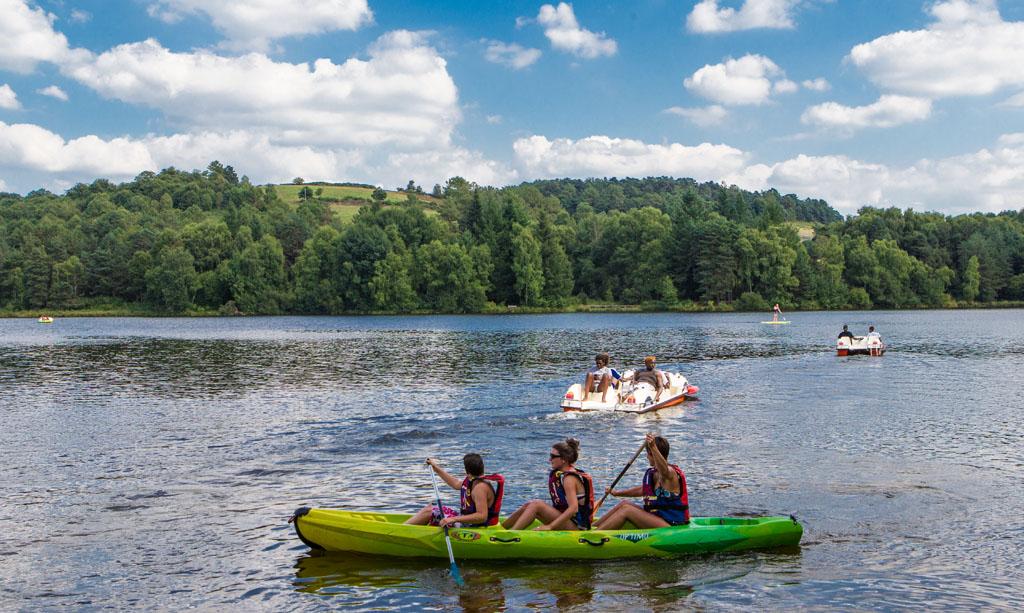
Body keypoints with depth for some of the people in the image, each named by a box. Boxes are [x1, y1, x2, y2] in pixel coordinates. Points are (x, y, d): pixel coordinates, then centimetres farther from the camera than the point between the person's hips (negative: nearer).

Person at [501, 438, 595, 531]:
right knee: (528, 505, 2)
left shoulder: (569, 478, -16)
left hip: (576, 526, -9)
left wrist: (549, 526, -27)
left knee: (536, 505, -21)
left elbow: (573, 508, -26)